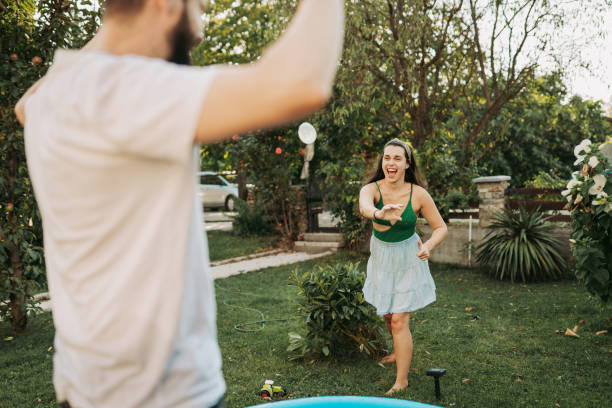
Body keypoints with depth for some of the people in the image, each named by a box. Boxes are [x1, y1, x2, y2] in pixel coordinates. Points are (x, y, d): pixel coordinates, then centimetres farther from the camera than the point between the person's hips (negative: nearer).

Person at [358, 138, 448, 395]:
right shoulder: (372, 189, -20)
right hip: (381, 257, 3)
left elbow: (440, 227, -10)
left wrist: (428, 246, -31)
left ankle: (401, 380, 9)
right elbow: (364, 207, -44)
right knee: (387, 313, 22)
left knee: (399, 320, -5)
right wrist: (378, 213, -68)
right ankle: (400, 352, 50)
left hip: (407, 260, -3)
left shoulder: (418, 194, -20)